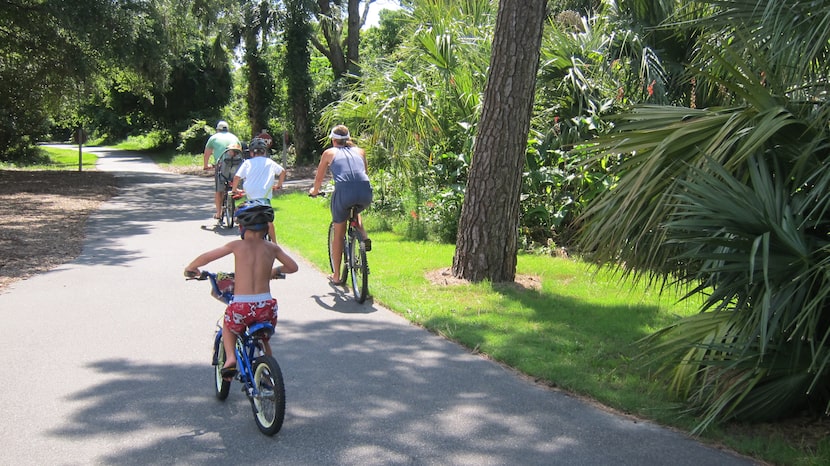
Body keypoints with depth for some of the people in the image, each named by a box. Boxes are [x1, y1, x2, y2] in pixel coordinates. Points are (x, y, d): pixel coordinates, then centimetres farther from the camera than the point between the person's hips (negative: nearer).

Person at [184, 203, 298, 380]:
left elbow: (206, 257, 5)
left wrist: (190, 268, 24)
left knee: (227, 327, 32)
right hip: (267, 306, 2)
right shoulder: (272, 248, 7)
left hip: (241, 307, -2)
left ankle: (230, 357, 11)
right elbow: (293, 267, 18)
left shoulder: (237, 245, 1)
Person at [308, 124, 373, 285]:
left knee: (338, 234, 16)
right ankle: (364, 238, 12)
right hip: (366, 193, 3)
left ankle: (336, 276, 23)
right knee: (356, 213, 39)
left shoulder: (329, 153, 18)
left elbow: (319, 178, 28)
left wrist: (314, 191, 48)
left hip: (343, 192, -2)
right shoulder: (360, 151, 25)